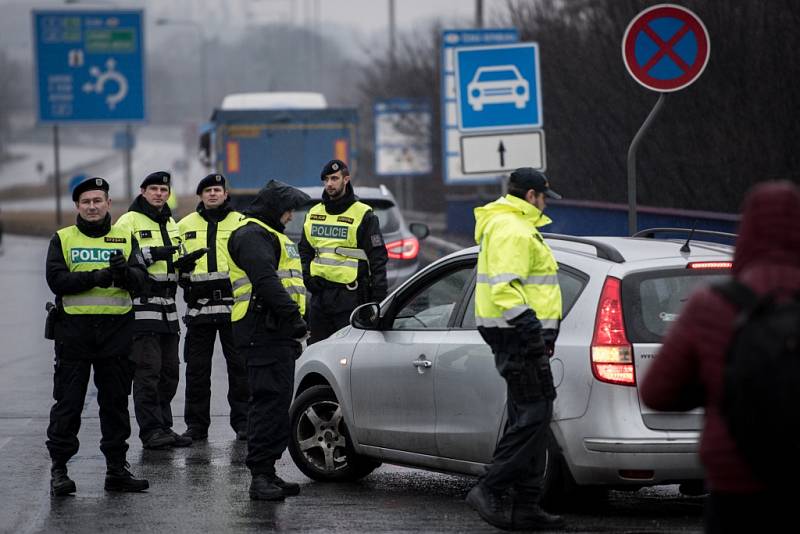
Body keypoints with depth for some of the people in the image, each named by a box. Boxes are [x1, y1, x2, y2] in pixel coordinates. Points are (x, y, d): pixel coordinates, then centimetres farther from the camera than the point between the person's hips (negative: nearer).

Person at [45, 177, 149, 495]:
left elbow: (140, 278, -3)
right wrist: (95, 278, -21)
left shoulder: (125, 239, 11)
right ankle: (58, 469, 3)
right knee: (68, 402, -2)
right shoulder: (63, 239, 6)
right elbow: (56, 279, -8)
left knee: (116, 402, 7)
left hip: (116, 330, 2)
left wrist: (124, 272, -26)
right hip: (74, 329, -2)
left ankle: (116, 469, 14)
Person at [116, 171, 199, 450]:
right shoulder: (129, 221, -4)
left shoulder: (171, 224, 20)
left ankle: (164, 427, 15)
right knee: (148, 370, -10)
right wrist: (151, 254, -20)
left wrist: (184, 264, 7)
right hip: (141, 306, -8)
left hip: (167, 306, 8)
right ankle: (151, 430, -10)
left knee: (169, 371, 9)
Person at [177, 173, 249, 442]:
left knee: (239, 365, 0)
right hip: (199, 306, 2)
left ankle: (243, 421, 6)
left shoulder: (241, 223, 8)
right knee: (197, 368, 2)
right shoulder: (185, 225, 12)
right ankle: (196, 425, 8)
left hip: (233, 305, -1)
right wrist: (182, 276, 2)